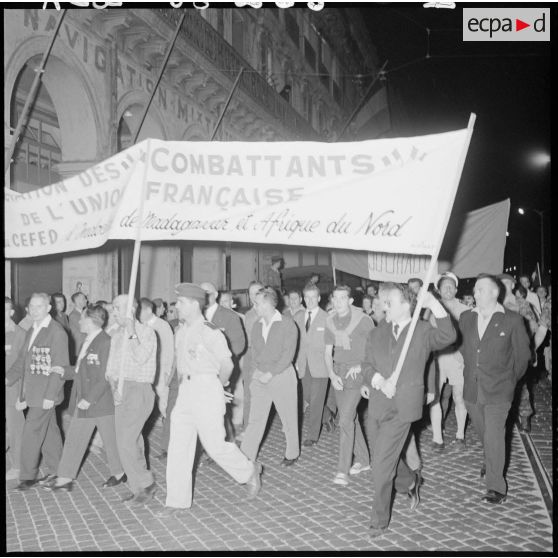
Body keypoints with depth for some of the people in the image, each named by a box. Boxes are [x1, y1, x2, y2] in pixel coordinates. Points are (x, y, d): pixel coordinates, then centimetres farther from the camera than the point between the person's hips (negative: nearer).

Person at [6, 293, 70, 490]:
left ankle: (28, 476, 8)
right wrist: (9, 378, 1)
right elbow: (22, 361, 16)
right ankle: (54, 471, 24)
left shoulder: (57, 332, -14)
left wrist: (50, 395, -19)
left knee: (31, 433, -4)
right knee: (49, 431, 15)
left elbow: (60, 367, -16)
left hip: (45, 394, -8)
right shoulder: (31, 332, 13)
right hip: (33, 392, 8)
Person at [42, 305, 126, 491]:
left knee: (110, 439, 8)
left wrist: (90, 399, -21)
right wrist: (64, 372, 8)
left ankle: (119, 473, 27)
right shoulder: (87, 341, 8)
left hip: (102, 401, -8)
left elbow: (106, 377, -20)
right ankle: (65, 479, 17)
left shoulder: (105, 342, -19)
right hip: (85, 401, 9)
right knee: (73, 439, 10)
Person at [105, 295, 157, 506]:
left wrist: (131, 332, -19)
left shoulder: (146, 332, -7)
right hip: (121, 391, 7)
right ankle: (139, 487, 18)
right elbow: (111, 367, 13)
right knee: (132, 441, 10)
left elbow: (141, 358, -22)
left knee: (126, 441, -14)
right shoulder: (116, 336, 15)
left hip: (139, 389, -7)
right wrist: (114, 387, -5)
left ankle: (145, 484, 0)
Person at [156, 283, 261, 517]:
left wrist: (216, 386, 7)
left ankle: (249, 470, 23)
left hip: (207, 390, -7)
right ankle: (177, 502, 12)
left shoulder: (210, 333, -14)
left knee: (214, 445, -4)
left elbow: (227, 365, -7)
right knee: (178, 447, 4)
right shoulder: (180, 332, 10)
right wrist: (184, 382, 11)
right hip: (185, 391, 7)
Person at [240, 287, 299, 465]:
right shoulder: (256, 326, 10)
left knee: (289, 419, 8)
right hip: (260, 378, 4)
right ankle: (245, 458, 2)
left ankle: (292, 454, 25)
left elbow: (288, 354, -12)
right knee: (255, 419, 0)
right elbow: (253, 351, 13)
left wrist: (270, 373, -16)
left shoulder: (288, 325, -7)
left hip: (282, 376, -4)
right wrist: (256, 371, -2)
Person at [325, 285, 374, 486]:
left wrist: (361, 366, -15)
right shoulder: (330, 322, 5)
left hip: (356, 373, -6)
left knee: (346, 419, -13)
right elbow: (328, 352, 8)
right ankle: (363, 460, 29)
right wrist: (332, 374, -6)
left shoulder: (363, 320, -12)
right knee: (351, 417, 14)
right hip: (338, 373, 6)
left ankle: (343, 470, -10)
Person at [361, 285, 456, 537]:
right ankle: (409, 482, 47)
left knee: (382, 463, -5)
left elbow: (448, 337, -23)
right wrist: (380, 381, -16)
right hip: (377, 404, 5)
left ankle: (380, 519, 13)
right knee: (382, 457, 17)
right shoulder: (377, 334, 10)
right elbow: (367, 365, 4)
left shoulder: (423, 332, -4)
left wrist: (434, 304, -31)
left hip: (401, 408, -5)